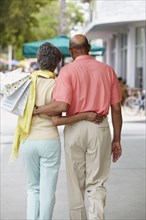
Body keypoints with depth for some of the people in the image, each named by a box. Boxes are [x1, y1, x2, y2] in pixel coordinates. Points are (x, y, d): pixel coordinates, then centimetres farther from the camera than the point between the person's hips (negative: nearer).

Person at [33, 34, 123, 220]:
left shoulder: (68, 71, -7)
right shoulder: (107, 70, 4)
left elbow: (61, 105, -20)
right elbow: (116, 108, 4)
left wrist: (36, 109, -6)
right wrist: (116, 140, 11)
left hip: (75, 128, -2)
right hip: (100, 128, 2)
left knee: (76, 184, 13)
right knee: (96, 184, 7)